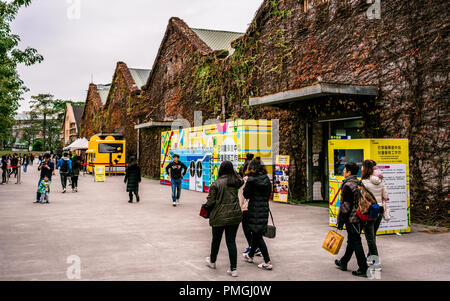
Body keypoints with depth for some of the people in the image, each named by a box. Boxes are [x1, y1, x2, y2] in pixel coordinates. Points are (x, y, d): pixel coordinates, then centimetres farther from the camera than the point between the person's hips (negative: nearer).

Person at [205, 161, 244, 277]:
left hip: (219, 216, -3)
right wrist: (235, 172, 21)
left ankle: (212, 262, 39)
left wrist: (208, 207, 9)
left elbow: (210, 202, -11)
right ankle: (233, 269, 4)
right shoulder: (235, 182, -1)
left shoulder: (216, 184, -12)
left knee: (216, 240, 17)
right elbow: (241, 181, 25)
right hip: (235, 215, 3)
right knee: (231, 241, 6)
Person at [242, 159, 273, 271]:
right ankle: (250, 255, 39)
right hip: (264, 208, 7)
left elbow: (246, 195, -6)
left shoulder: (251, 180, -15)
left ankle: (267, 262, -5)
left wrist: (245, 186, 7)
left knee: (257, 236, -1)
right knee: (256, 233, 21)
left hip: (254, 210, -7)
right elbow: (268, 194, 10)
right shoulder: (267, 179, 3)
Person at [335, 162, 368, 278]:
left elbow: (345, 206, -18)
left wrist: (340, 222, -12)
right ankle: (343, 262, 35)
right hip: (360, 218, 9)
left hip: (352, 219, -9)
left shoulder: (347, 186, -17)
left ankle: (363, 269, -2)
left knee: (356, 243, -4)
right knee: (351, 241, 19)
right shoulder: (359, 183, 10)